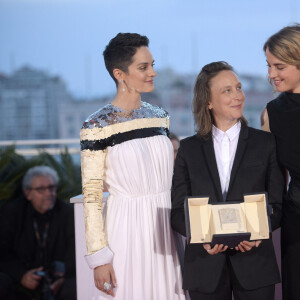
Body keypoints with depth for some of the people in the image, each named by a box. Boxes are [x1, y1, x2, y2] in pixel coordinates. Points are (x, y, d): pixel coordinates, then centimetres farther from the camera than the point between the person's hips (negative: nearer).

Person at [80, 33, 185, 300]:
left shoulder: (160, 116, 8)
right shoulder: (97, 126, -10)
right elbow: (91, 195, -10)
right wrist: (98, 256, -12)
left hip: (164, 227, 5)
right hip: (127, 228, -5)